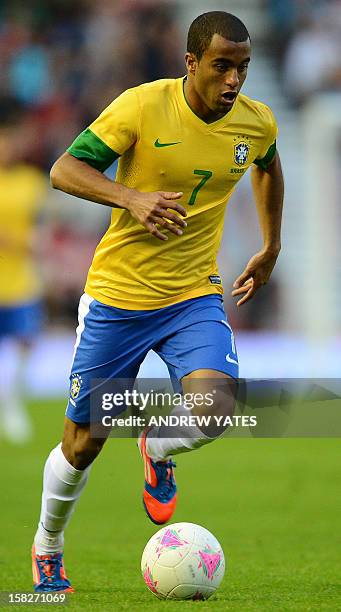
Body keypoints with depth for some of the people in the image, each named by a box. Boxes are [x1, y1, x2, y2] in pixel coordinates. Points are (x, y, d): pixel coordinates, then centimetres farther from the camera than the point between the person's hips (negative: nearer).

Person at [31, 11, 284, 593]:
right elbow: (64, 169, -15)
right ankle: (47, 549, 34)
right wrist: (132, 199, -31)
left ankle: (157, 450, 12)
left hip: (195, 297, 2)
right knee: (83, 445, 6)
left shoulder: (257, 123, -3)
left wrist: (270, 249, 25)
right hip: (117, 296, -2)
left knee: (215, 412, -24)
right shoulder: (142, 105, -15)